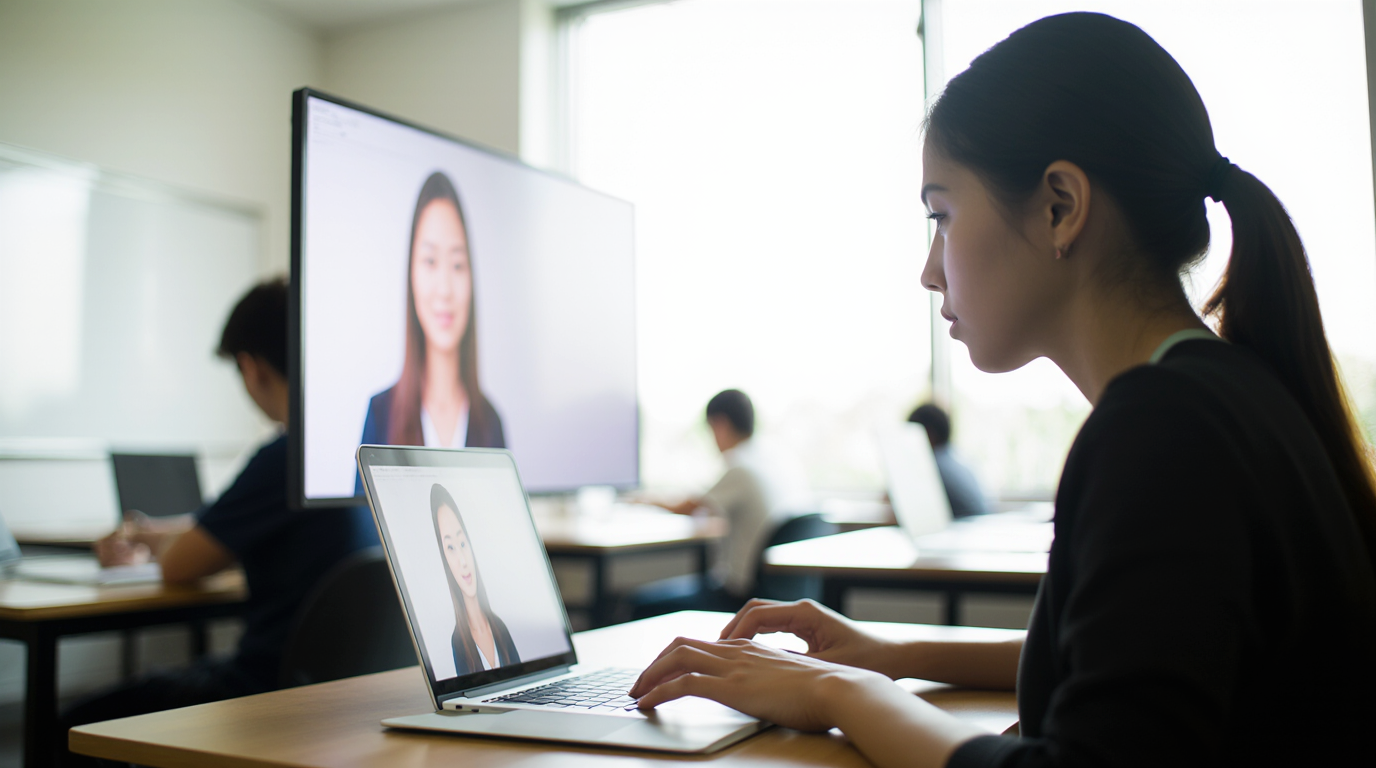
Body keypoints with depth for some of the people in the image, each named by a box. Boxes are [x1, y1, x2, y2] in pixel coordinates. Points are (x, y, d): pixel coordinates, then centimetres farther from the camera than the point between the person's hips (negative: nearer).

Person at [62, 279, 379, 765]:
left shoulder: (287, 456, -22)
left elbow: (178, 566, -10)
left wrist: (154, 541, 13)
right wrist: (155, 533, 27)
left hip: (274, 689, -9)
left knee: (79, 728, 9)